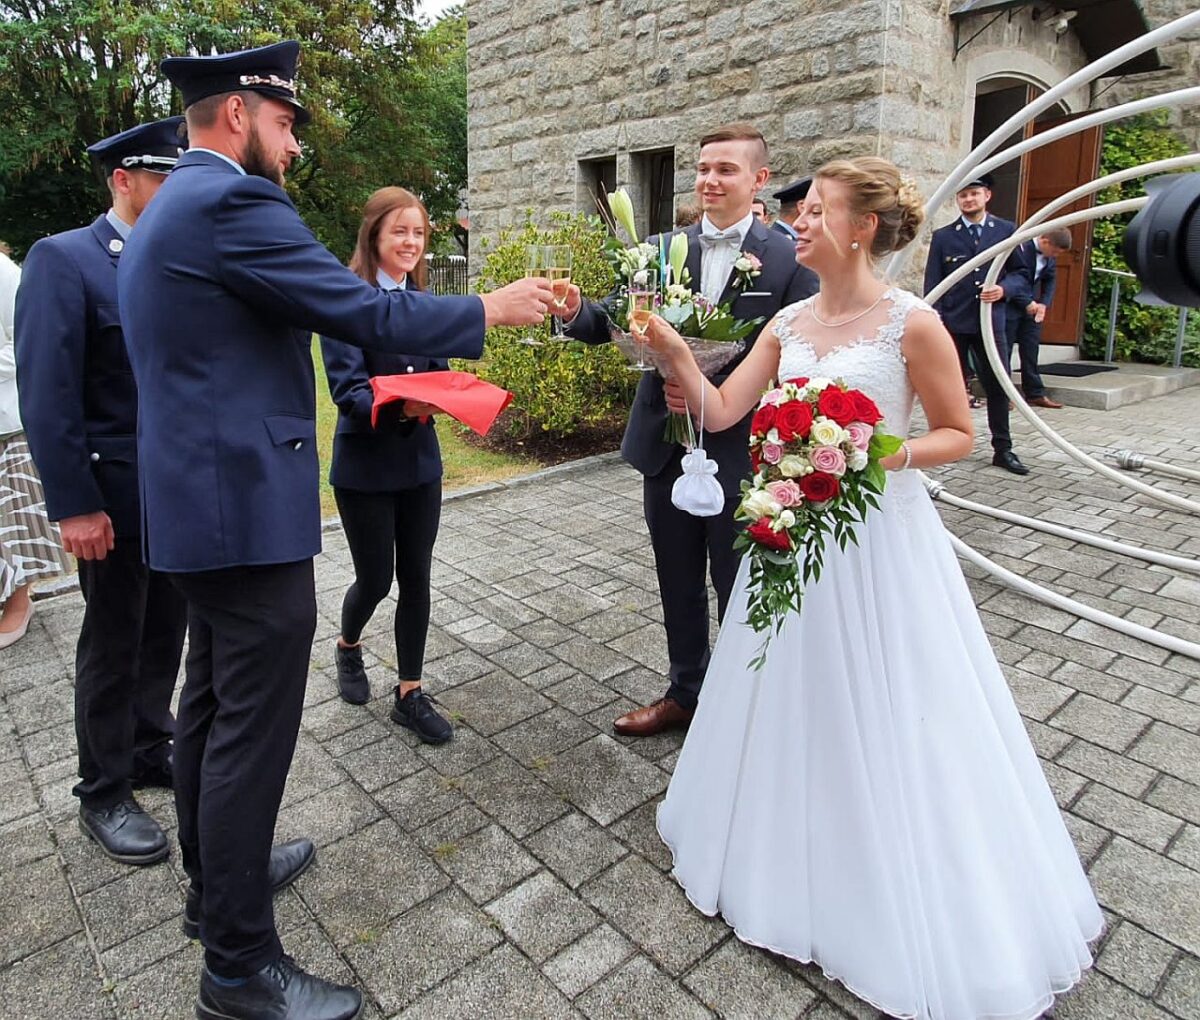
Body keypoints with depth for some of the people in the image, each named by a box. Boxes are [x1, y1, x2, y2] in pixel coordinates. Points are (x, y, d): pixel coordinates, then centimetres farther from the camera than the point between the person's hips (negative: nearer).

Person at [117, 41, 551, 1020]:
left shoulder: (165, 212, 18)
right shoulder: (230, 203, -15)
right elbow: (369, 314, -18)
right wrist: (493, 309, -5)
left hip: (198, 501, 11)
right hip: (250, 510, -11)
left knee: (210, 708, 21)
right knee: (253, 732, -2)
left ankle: (213, 877, 39)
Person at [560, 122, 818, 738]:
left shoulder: (789, 260, -5)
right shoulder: (661, 249, 5)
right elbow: (621, 324, -3)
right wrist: (577, 312, -25)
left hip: (742, 453, -3)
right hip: (667, 448, 4)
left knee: (738, 589, 12)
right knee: (677, 583, 17)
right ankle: (685, 693, 39)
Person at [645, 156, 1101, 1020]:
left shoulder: (911, 322, -12)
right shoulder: (788, 324, 4)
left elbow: (958, 436, -6)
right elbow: (721, 412, -2)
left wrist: (887, 452, -22)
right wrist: (677, 353, -15)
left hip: (880, 538, -5)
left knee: (885, 719, 8)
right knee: (801, 706, 17)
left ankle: (905, 904, 33)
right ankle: (803, 867, 42)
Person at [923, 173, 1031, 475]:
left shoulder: (1006, 231, 9)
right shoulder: (943, 236, 6)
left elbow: (1021, 272, 10)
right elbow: (932, 282, 2)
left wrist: (1003, 289, -12)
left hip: (991, 322, 1)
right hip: (953, 323, -1)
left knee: (998, 387, 2)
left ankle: (1002, 449, 11)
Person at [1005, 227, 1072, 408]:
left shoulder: (1050, 254, 2)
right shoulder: (1019, 247, -21)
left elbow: (1050, 279, 10)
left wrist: (1044, 303, -6)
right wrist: (1026, 303, -21)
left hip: (1032, 306, 7)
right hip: (1011, 305, -6)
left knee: (1031, 349, 7)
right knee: (1004, 350, 0)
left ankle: (1035, 393, 12)